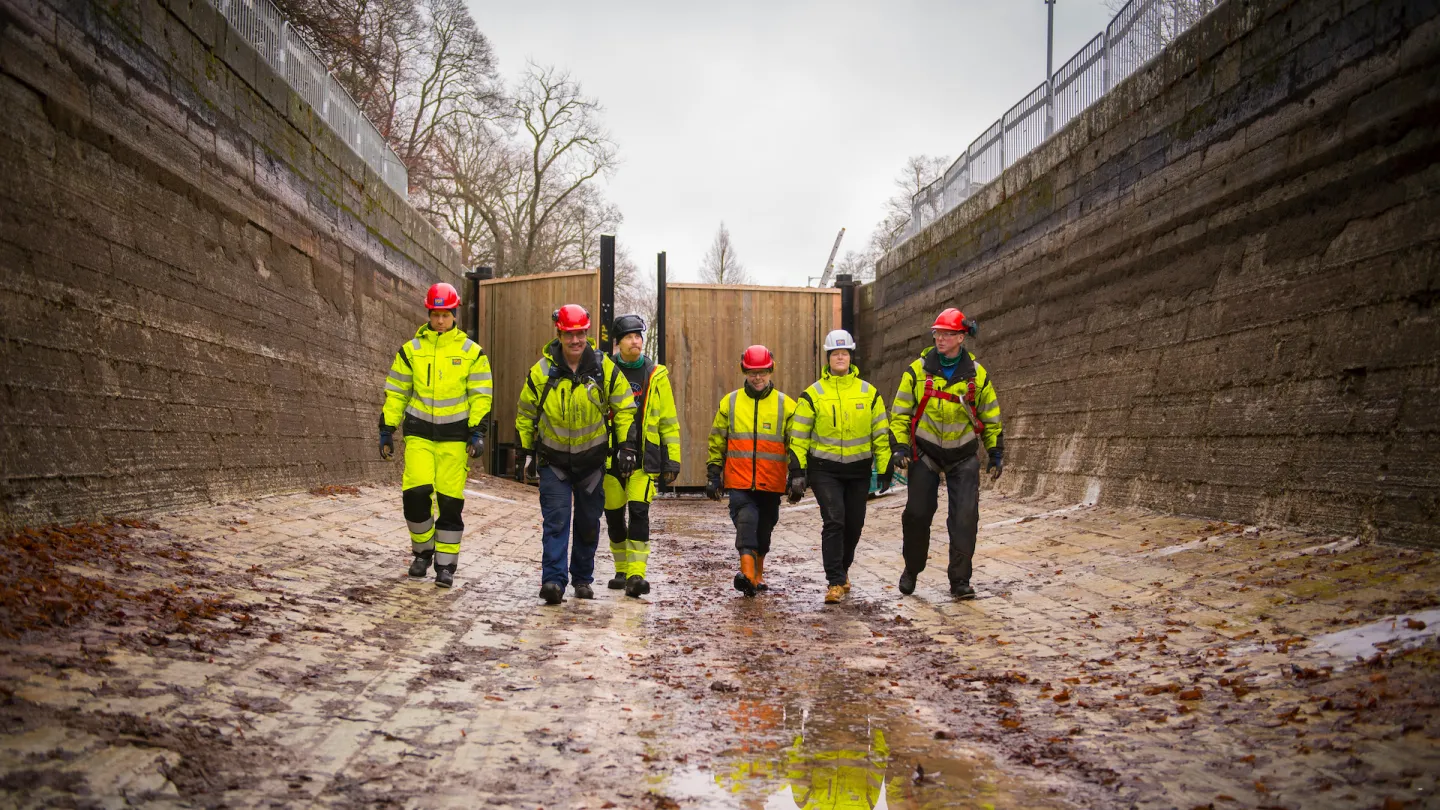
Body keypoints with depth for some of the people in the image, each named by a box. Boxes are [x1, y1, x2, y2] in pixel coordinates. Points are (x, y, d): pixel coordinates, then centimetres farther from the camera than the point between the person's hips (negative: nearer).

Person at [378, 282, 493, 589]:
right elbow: (396, 392, 11)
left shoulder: (471, 352, 4)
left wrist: (477, 431, -6)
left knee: (450, 500, -2)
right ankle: (422, 551, 10)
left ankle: (445, 563, 10)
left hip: (455, 436, -1)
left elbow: (480, 395, 4)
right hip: (419, 433, 1)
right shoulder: (411, 350, 7)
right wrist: (387, 429, 5)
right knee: (416, 492, -13)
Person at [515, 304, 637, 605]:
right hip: (553, 460, -1)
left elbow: (624, 409, 2)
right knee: (556, 519, -13)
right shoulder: (541, 371, -9)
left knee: (588, 523, 11)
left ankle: (582, 578, 27)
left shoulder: (606, 369, -8)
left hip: (591, 459, 1)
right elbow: (526, 414, 5)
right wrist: (521, 453, 7)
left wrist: (626, 447, -6)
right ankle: (553, 580, -13)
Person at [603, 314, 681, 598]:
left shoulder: (656, 376, 3)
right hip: (610, 456, 2)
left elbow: (669, 421, 7)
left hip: (644, 459, -2)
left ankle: (636, 575, -14)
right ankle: (622, 571, 26)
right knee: (614, 516, 9)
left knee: (638, 513, -14)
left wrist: (672, 460, 3)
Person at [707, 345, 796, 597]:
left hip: (771, 483, 1)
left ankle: (758, 574, 30)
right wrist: (713, 475, 7)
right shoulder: (729, 403, 6)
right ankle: (747, 572, -29)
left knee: (764, 528, 12)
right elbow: (717, 442, 11)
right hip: (739, 481, -1)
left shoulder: (786, 405, 4)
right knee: (745, 520, -19)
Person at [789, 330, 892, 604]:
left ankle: (842, 569, 36)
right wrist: (798, 470, -7)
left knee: (854, 524, 11)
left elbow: (881, 433, 8)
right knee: (834, 521, -14)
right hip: (824, 470, -3)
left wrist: (885, 469, 5)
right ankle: (835, 582, -10)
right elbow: (798, 435, -1)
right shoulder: (813, 394, -2)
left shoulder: (868, 393, 4)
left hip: (858, 469, 3)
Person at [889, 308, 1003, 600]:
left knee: (965, 518, -8)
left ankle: (960, 580, 0)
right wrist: (900, 446, -10)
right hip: (925, 452, 0)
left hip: (963, 455, 0)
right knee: (917, 514, 3)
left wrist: (996, 452, 7)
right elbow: (900, 411, -1)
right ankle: (912, 570, 25)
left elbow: (990, 416, 8)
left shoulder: (977, 374, -2)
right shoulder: (917, 371, -5)